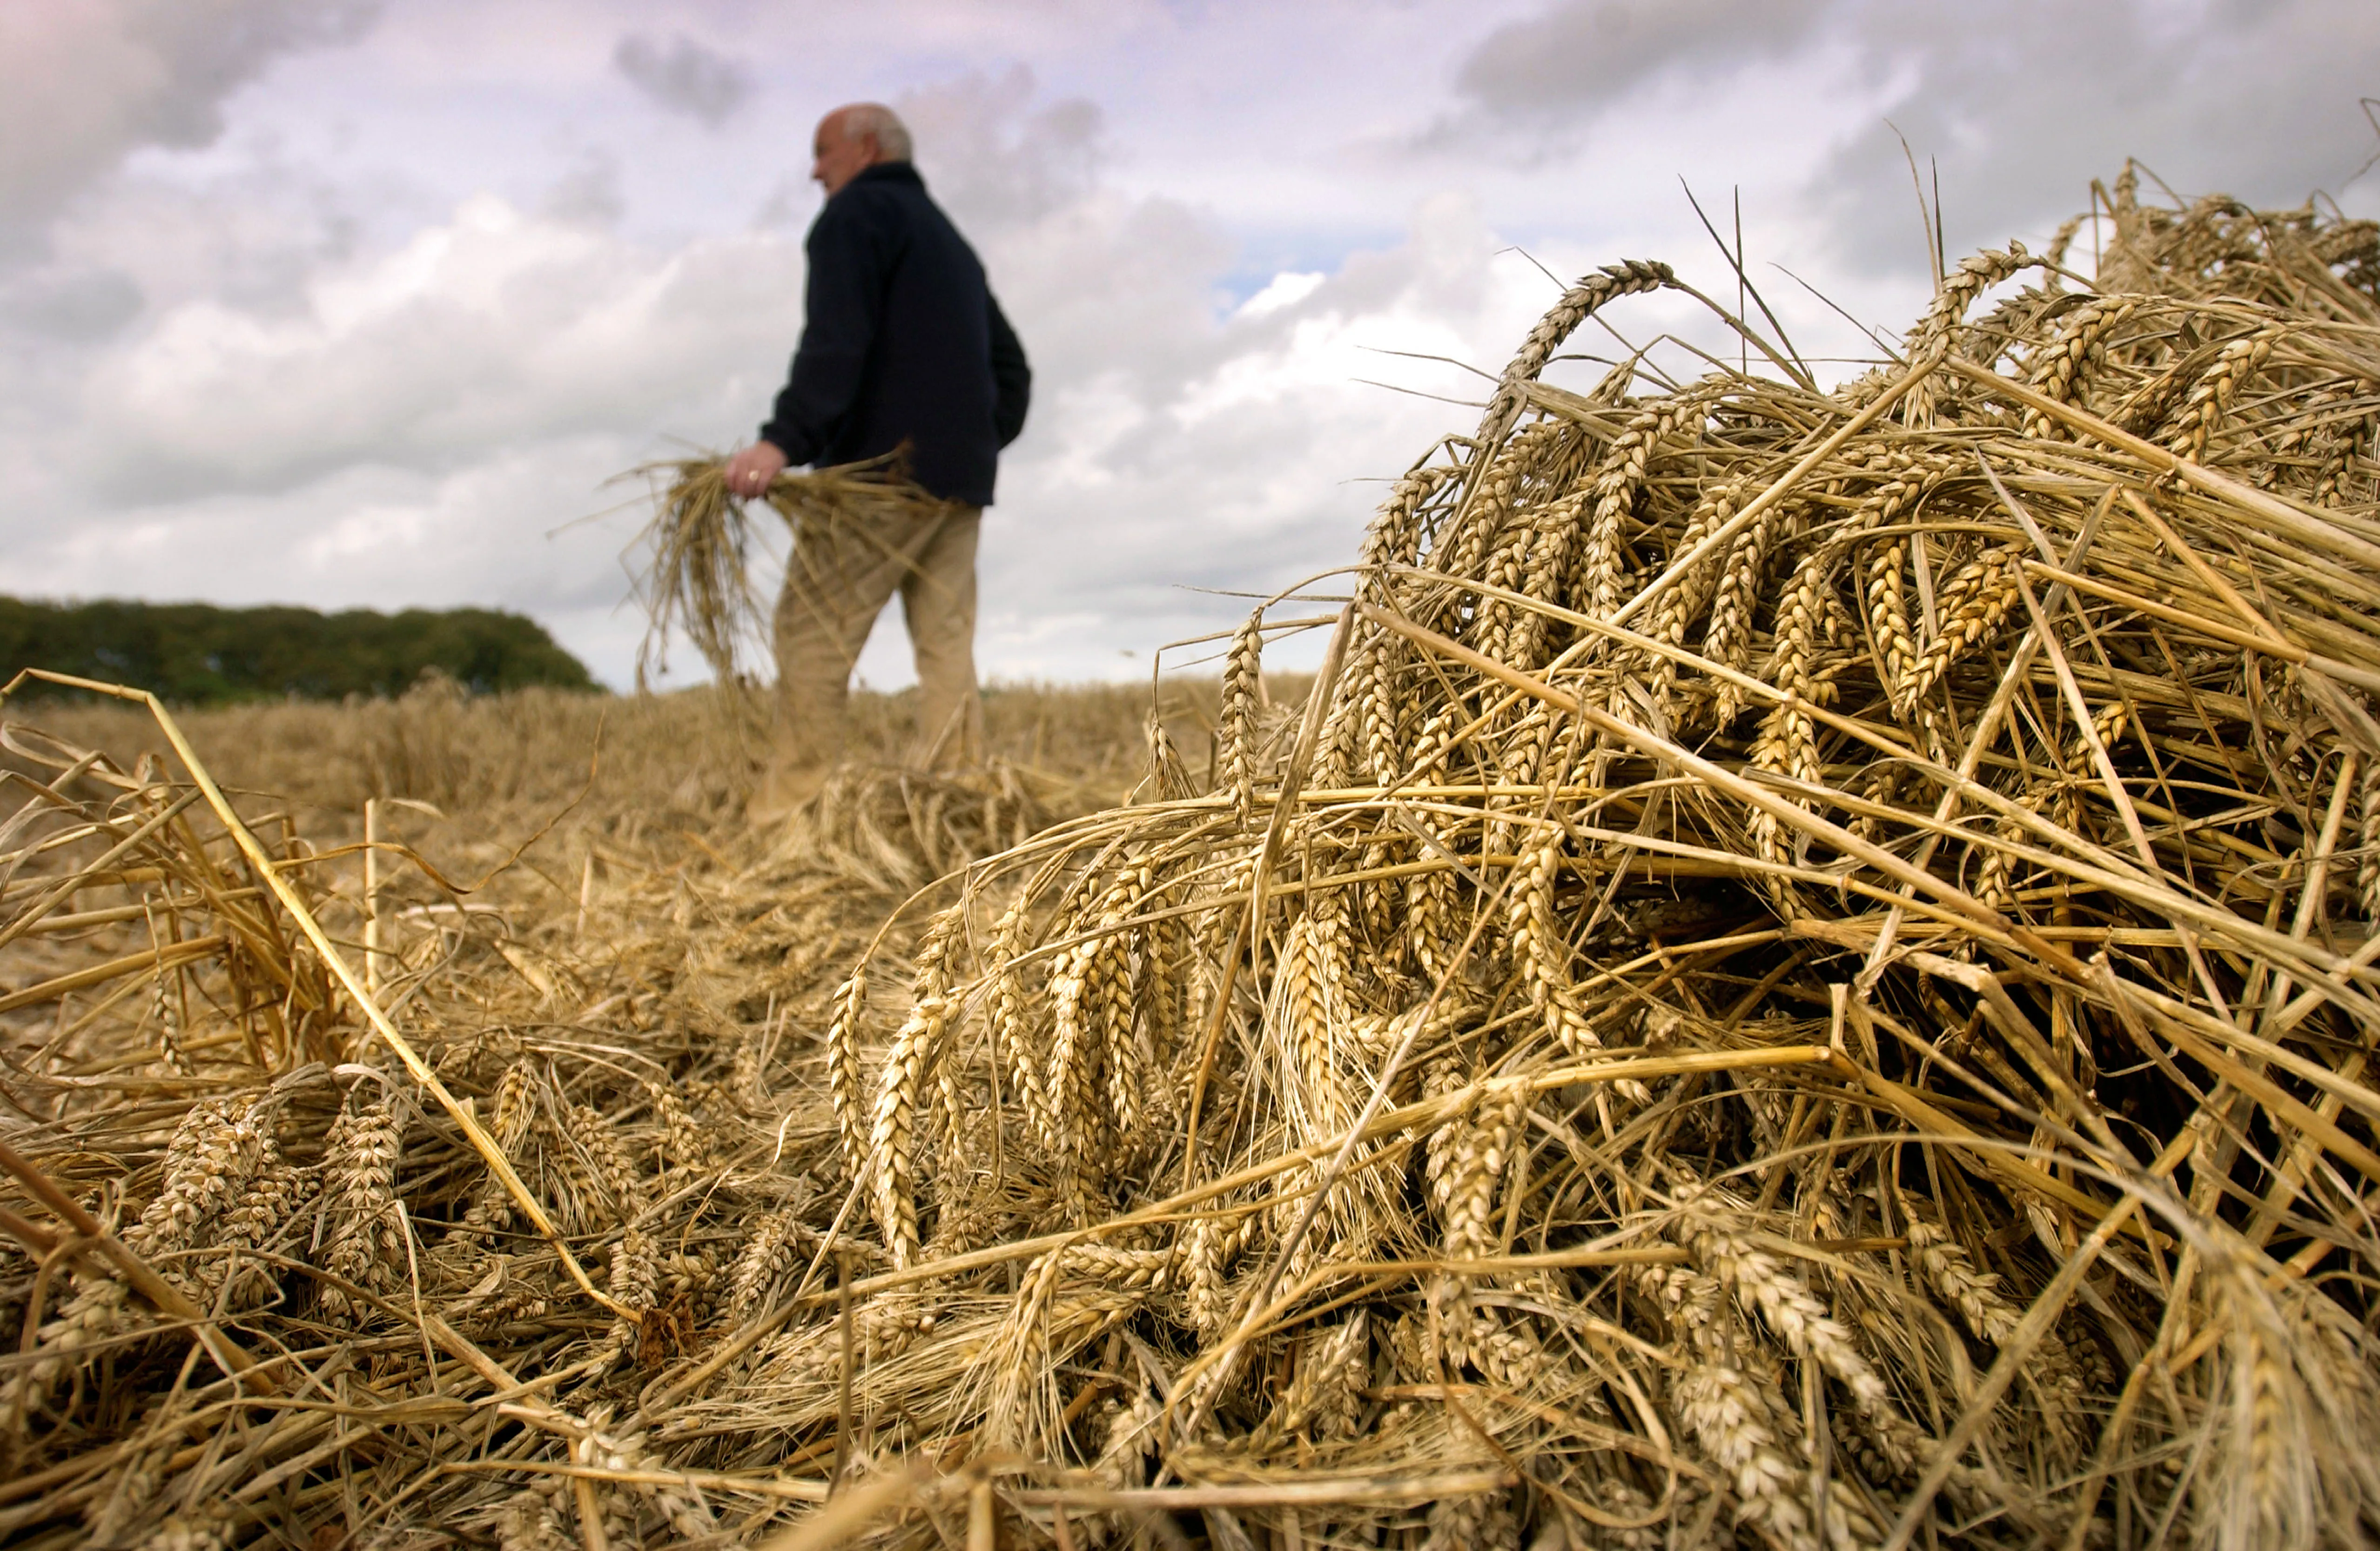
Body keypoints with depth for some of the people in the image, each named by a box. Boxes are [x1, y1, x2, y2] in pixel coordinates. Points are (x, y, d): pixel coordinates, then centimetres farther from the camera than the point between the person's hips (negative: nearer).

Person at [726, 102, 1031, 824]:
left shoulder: (857, 213, 2)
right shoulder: (951, 239, 29)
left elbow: (835, 340, -16)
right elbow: (1011, 368, 26)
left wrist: (784, 440, -25)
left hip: (883, 467, -8)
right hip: (959, 479, 8)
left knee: (813, 630, -7)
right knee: (946, 643, 3)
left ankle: (789, 814, -9)